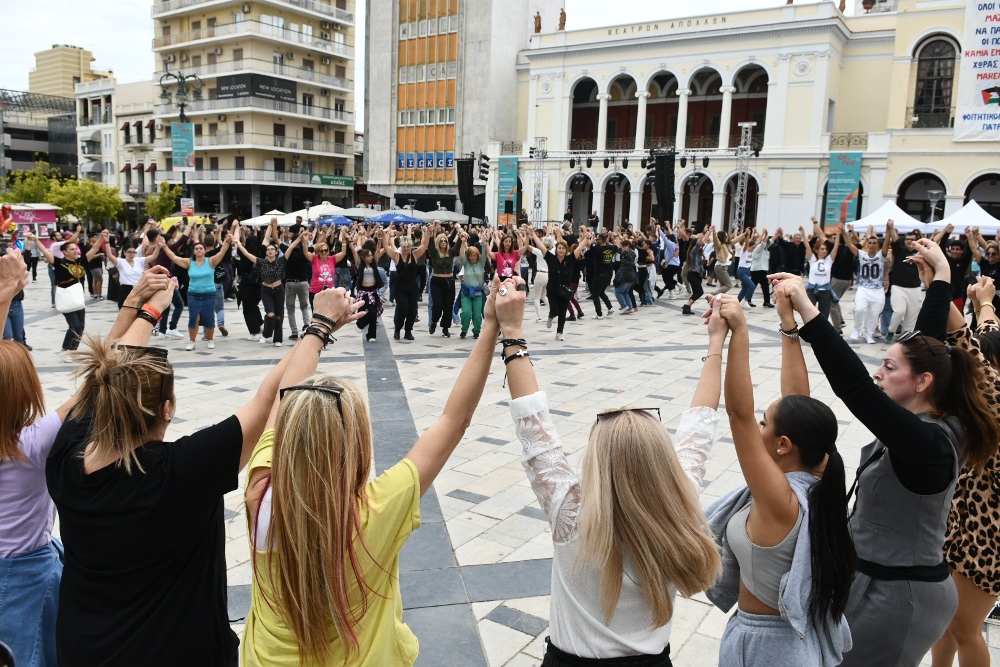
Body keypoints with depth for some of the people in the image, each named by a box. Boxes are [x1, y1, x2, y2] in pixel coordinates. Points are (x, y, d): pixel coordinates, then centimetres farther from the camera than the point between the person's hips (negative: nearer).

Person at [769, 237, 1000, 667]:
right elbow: (928, 346, 8)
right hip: (903, 584, 9)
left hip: (896, 595, -9)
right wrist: (941, 276, 15)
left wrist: (806, 310, -45)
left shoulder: (924, 442, -27)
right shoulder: (938, 423, -2)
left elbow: (854, 387, -40)